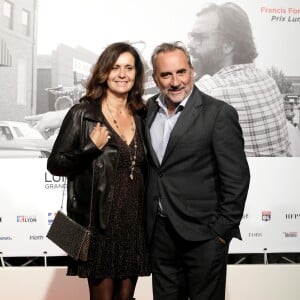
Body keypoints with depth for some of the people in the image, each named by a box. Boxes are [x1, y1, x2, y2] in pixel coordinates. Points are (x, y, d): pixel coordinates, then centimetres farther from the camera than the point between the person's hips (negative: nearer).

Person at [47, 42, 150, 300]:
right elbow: (55, 164, -6)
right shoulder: (83, 114, -6)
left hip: (135, 222, 5)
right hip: (100, 223, -4)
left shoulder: (141, 116, 9)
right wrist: (91, 147, -19)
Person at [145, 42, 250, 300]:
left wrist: (222, 230, -12)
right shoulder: (148, 110, 5)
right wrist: (147, 219, 8)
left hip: (202, 234, -5)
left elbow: (236, 179, -11)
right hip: (159, 230, 5)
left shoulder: (219, 114, -11)